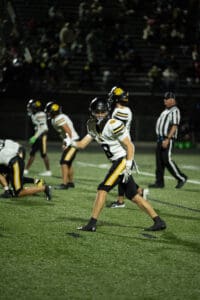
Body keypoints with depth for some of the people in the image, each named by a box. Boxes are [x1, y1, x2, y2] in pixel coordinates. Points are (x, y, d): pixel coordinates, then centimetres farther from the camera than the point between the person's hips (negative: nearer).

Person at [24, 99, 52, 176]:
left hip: (42, 136, -9)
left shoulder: (40, 115, -17)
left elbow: (42, 128, -21)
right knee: (32, 153, 10)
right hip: (37, 136, 9)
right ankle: (26, 170, 14)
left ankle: (48, 171, 5)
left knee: (43, 154, -4)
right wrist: (34, 137, 20)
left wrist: (35, 137, -23)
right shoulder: (34, 115, 11)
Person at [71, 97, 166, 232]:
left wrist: (128, 167, -20)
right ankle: (159, 221, 14)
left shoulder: (113, 125, -16)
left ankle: (92, 224, -6)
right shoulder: (94, 126, 10)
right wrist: (70, 142, -10)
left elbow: (130, 146, -16)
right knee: (134, 196, 10)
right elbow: (82, 144, 9)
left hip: (123, 160, -9)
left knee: (103, 189, -11)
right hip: (117, 162, 9)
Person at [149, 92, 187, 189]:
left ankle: (181, 178, 1)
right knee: (159, 160, 7)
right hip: (160, 138, 9)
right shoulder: (166, 110, 18)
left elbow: (174, 126, -19)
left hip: (168, 138, -9)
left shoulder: (175, 111, -11)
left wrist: (167, 139, -25)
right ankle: (159, 182, 11)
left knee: (167, 159, -12)